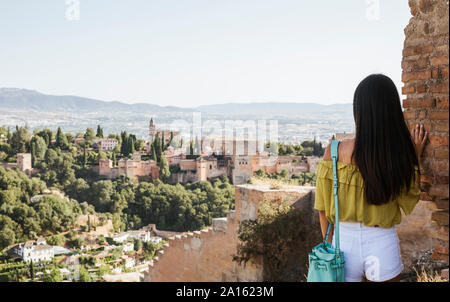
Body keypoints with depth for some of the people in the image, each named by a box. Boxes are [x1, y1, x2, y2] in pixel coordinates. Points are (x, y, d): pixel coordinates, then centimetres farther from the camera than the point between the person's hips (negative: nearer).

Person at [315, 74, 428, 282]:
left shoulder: (334, 152, -15)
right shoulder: (402, 153, -13)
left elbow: (323, 209, -6)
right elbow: (408, 203, 3)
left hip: (346, 241, -1)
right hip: (384, 244, 1)